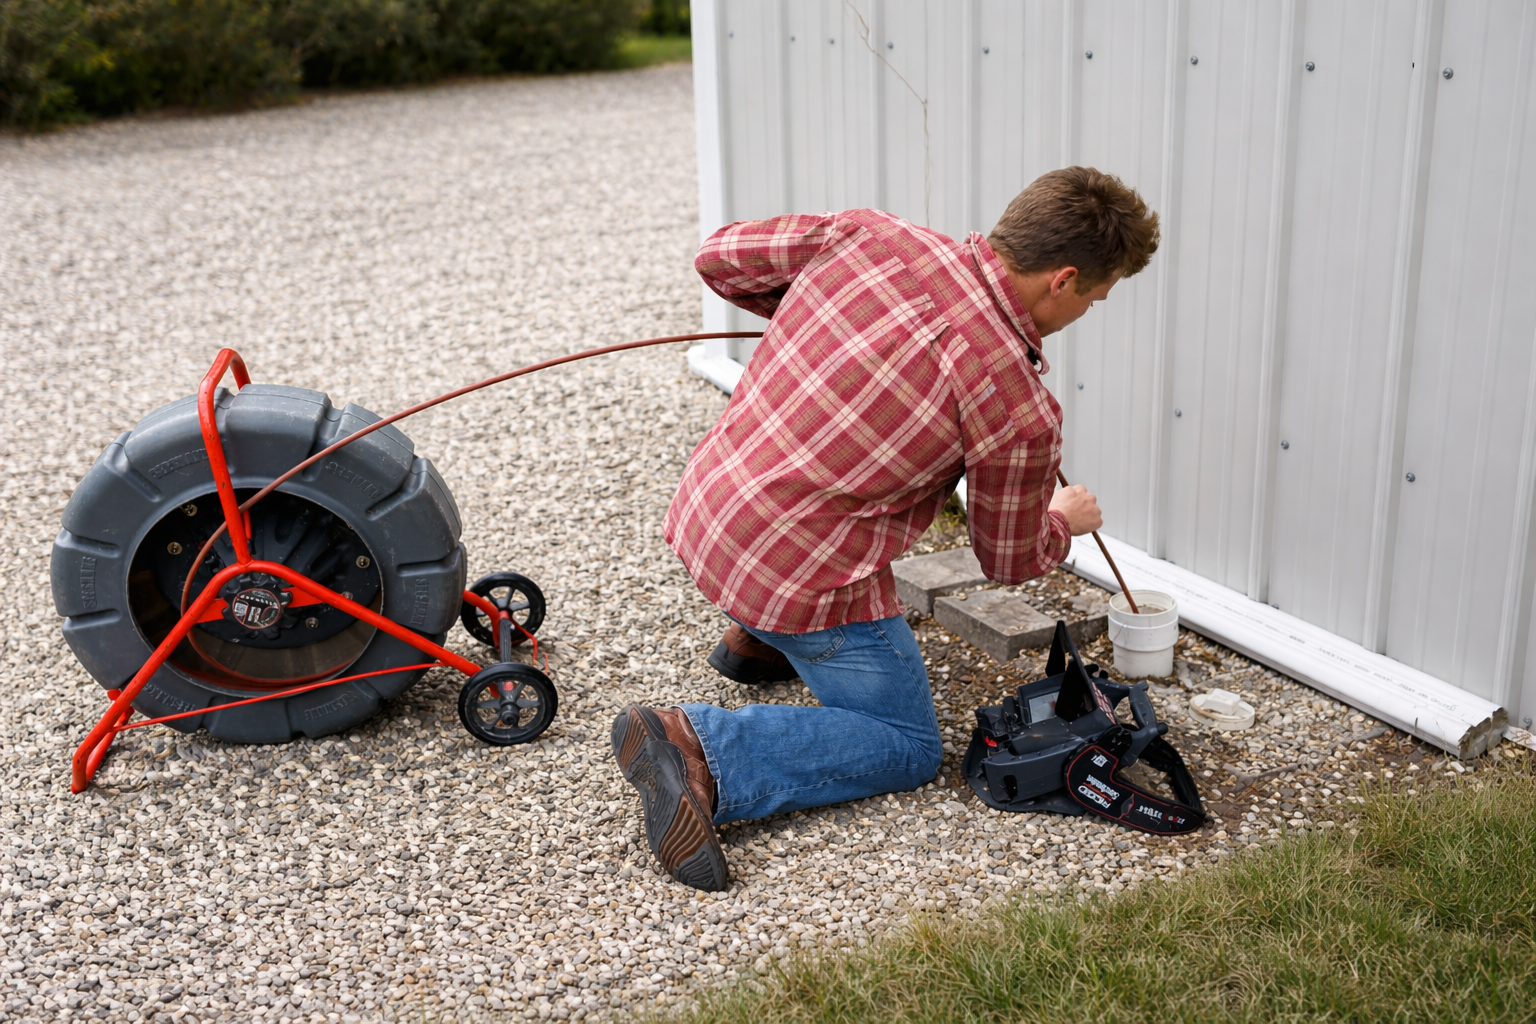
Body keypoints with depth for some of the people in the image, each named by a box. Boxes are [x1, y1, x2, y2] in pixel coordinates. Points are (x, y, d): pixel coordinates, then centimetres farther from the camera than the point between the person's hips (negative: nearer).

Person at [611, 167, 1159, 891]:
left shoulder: (871, 235, -5)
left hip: (702, 508, 8)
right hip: (802, 573, -7)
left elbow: (721, 256, 8)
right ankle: (699, 750, -10)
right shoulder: (1020, 408, -16)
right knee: (908, 750, 12)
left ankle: (758, 641, 40)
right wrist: (1063, 523, 24)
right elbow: (1009, 560, 1)